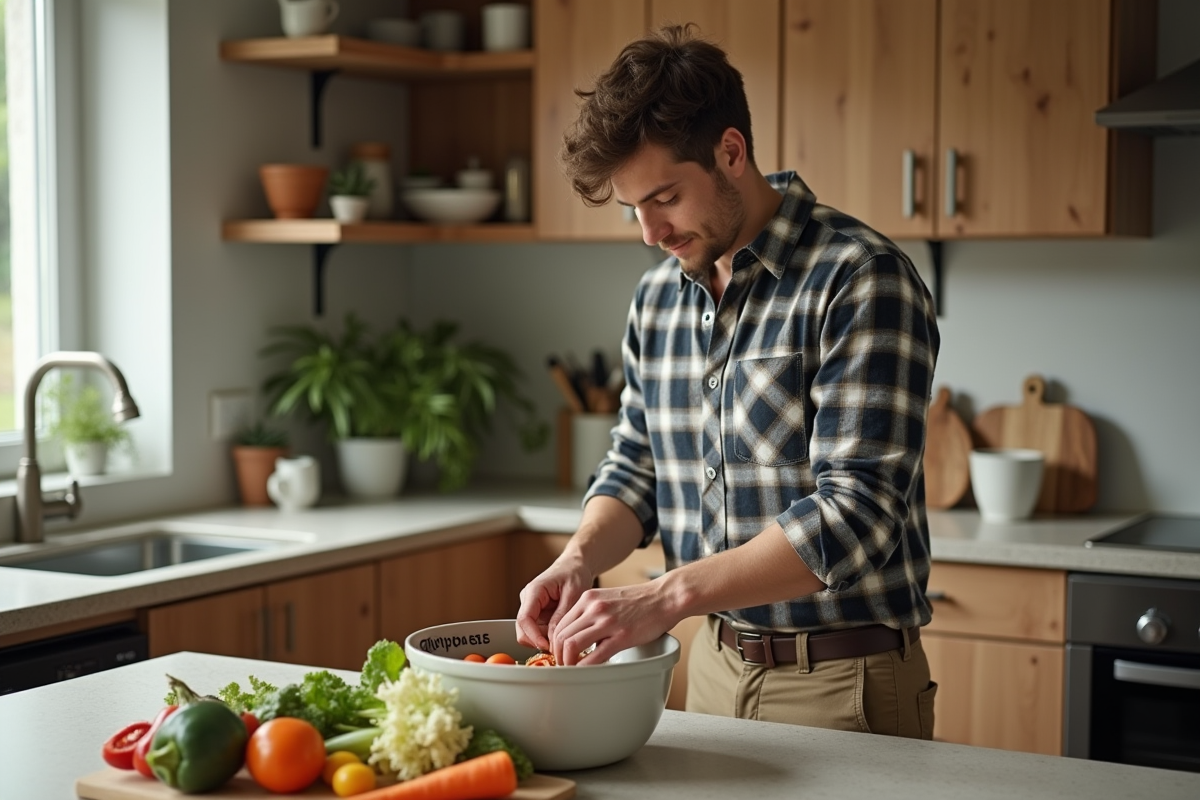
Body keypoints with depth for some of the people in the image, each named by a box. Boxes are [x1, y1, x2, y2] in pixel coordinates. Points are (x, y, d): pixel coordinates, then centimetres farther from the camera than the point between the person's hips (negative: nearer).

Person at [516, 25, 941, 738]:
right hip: (716, 666, 7)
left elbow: (853, 512, -24)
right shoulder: (658, 294, 5)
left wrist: (665, 597, -30)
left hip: (844, 679, -6)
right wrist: (581, 559, -8)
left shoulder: (860, 280, -18)